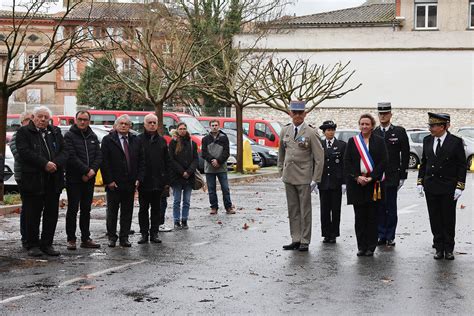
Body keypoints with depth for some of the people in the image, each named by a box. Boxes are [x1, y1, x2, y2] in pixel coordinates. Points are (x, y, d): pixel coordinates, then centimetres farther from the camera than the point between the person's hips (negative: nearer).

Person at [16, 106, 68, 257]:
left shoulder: (55, 132, 14)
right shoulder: (24, 132, 0)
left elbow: (64, 152, 7)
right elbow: (25, 152, -14)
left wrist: (55, 163, -13)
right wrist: (45, 164, -20)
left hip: (53, 181, 4)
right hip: (32, 180, -4)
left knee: (52, 214, 7)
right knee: (32, 215, 1)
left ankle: (47, 244, 17)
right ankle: (33, 245, 10)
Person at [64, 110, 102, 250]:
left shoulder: (93, 137, 13)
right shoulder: (69, 136, -5)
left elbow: (99, 156, 7)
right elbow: (72, 157, -15)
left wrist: (92, 170, -10)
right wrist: (86, 170, -16)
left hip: (89, 179, 5)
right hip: (74, 179, -5)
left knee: (86, 209, 10)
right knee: (73, 209, -2)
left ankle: (85, 239, 16)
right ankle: (71, 239, 3)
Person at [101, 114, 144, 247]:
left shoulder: (135, 141, 10)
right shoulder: (108, 140, -2)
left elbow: (141, 161, 10)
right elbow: (104, 162, -6)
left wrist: (139, 178, 0)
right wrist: (109, 180, -11)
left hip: (130, 183, 3)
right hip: (114, 184, -3)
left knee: (127, 212, 7)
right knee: (112, 212, 6)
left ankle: (124, 237, 14)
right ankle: (112, 237, 16)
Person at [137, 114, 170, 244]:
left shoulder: (162, 141, 10)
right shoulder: (138, 140, -2)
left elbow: (167, 161, 11)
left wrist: (166, 179, 5)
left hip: (158, 181, 3)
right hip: (144, 181, -3)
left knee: (156, 209, 7)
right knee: (143, 209, 4)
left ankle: (154, 233, 13)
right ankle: (144, 234, 10)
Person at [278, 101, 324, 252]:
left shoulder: (311, 133, -8)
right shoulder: (285, 131, 8)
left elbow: (319, 157, -8)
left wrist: (315, 179, -11)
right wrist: (281, 172, 15)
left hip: (304, 178, -5)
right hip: (289, 177, 5)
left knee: (305, 210, 3)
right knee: (293, 210, 9)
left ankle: (305, 241, 10)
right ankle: (295, 240, 16)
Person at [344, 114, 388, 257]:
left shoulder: (379, 141, 5)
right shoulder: (352, 141, 9)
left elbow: (383, 162, -2)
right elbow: (347, 162, 4)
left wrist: (371, 178, -11)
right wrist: (357, 177, -9)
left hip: (373, 183, -1)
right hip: (356, 183, 1)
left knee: (372, 216, 0)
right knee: (359, 216, 3)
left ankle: (371, 247, 6)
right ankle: (361, 247, 9)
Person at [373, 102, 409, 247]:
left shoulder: (399, 132, 1)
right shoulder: (373, 133, 7)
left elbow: (405, 155, 0)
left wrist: (402, 175, -5)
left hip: (392, 177, -2)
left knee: (391, 208, 1)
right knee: (379, 207, 4)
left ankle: (390, 237, 8)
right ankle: (381, 235, 12)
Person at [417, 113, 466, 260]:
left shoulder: (456, 142, -8)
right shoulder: (427, 140, 5)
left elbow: (462, 165, -5)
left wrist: (459, 186, -10)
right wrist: (420, 182, 5)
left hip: (449, 188, -4)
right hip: (431, 187, 4)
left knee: (448, 219, 5)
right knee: (435, 219, 6)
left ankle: (448, 249, 14)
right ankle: (439, 248, 15)